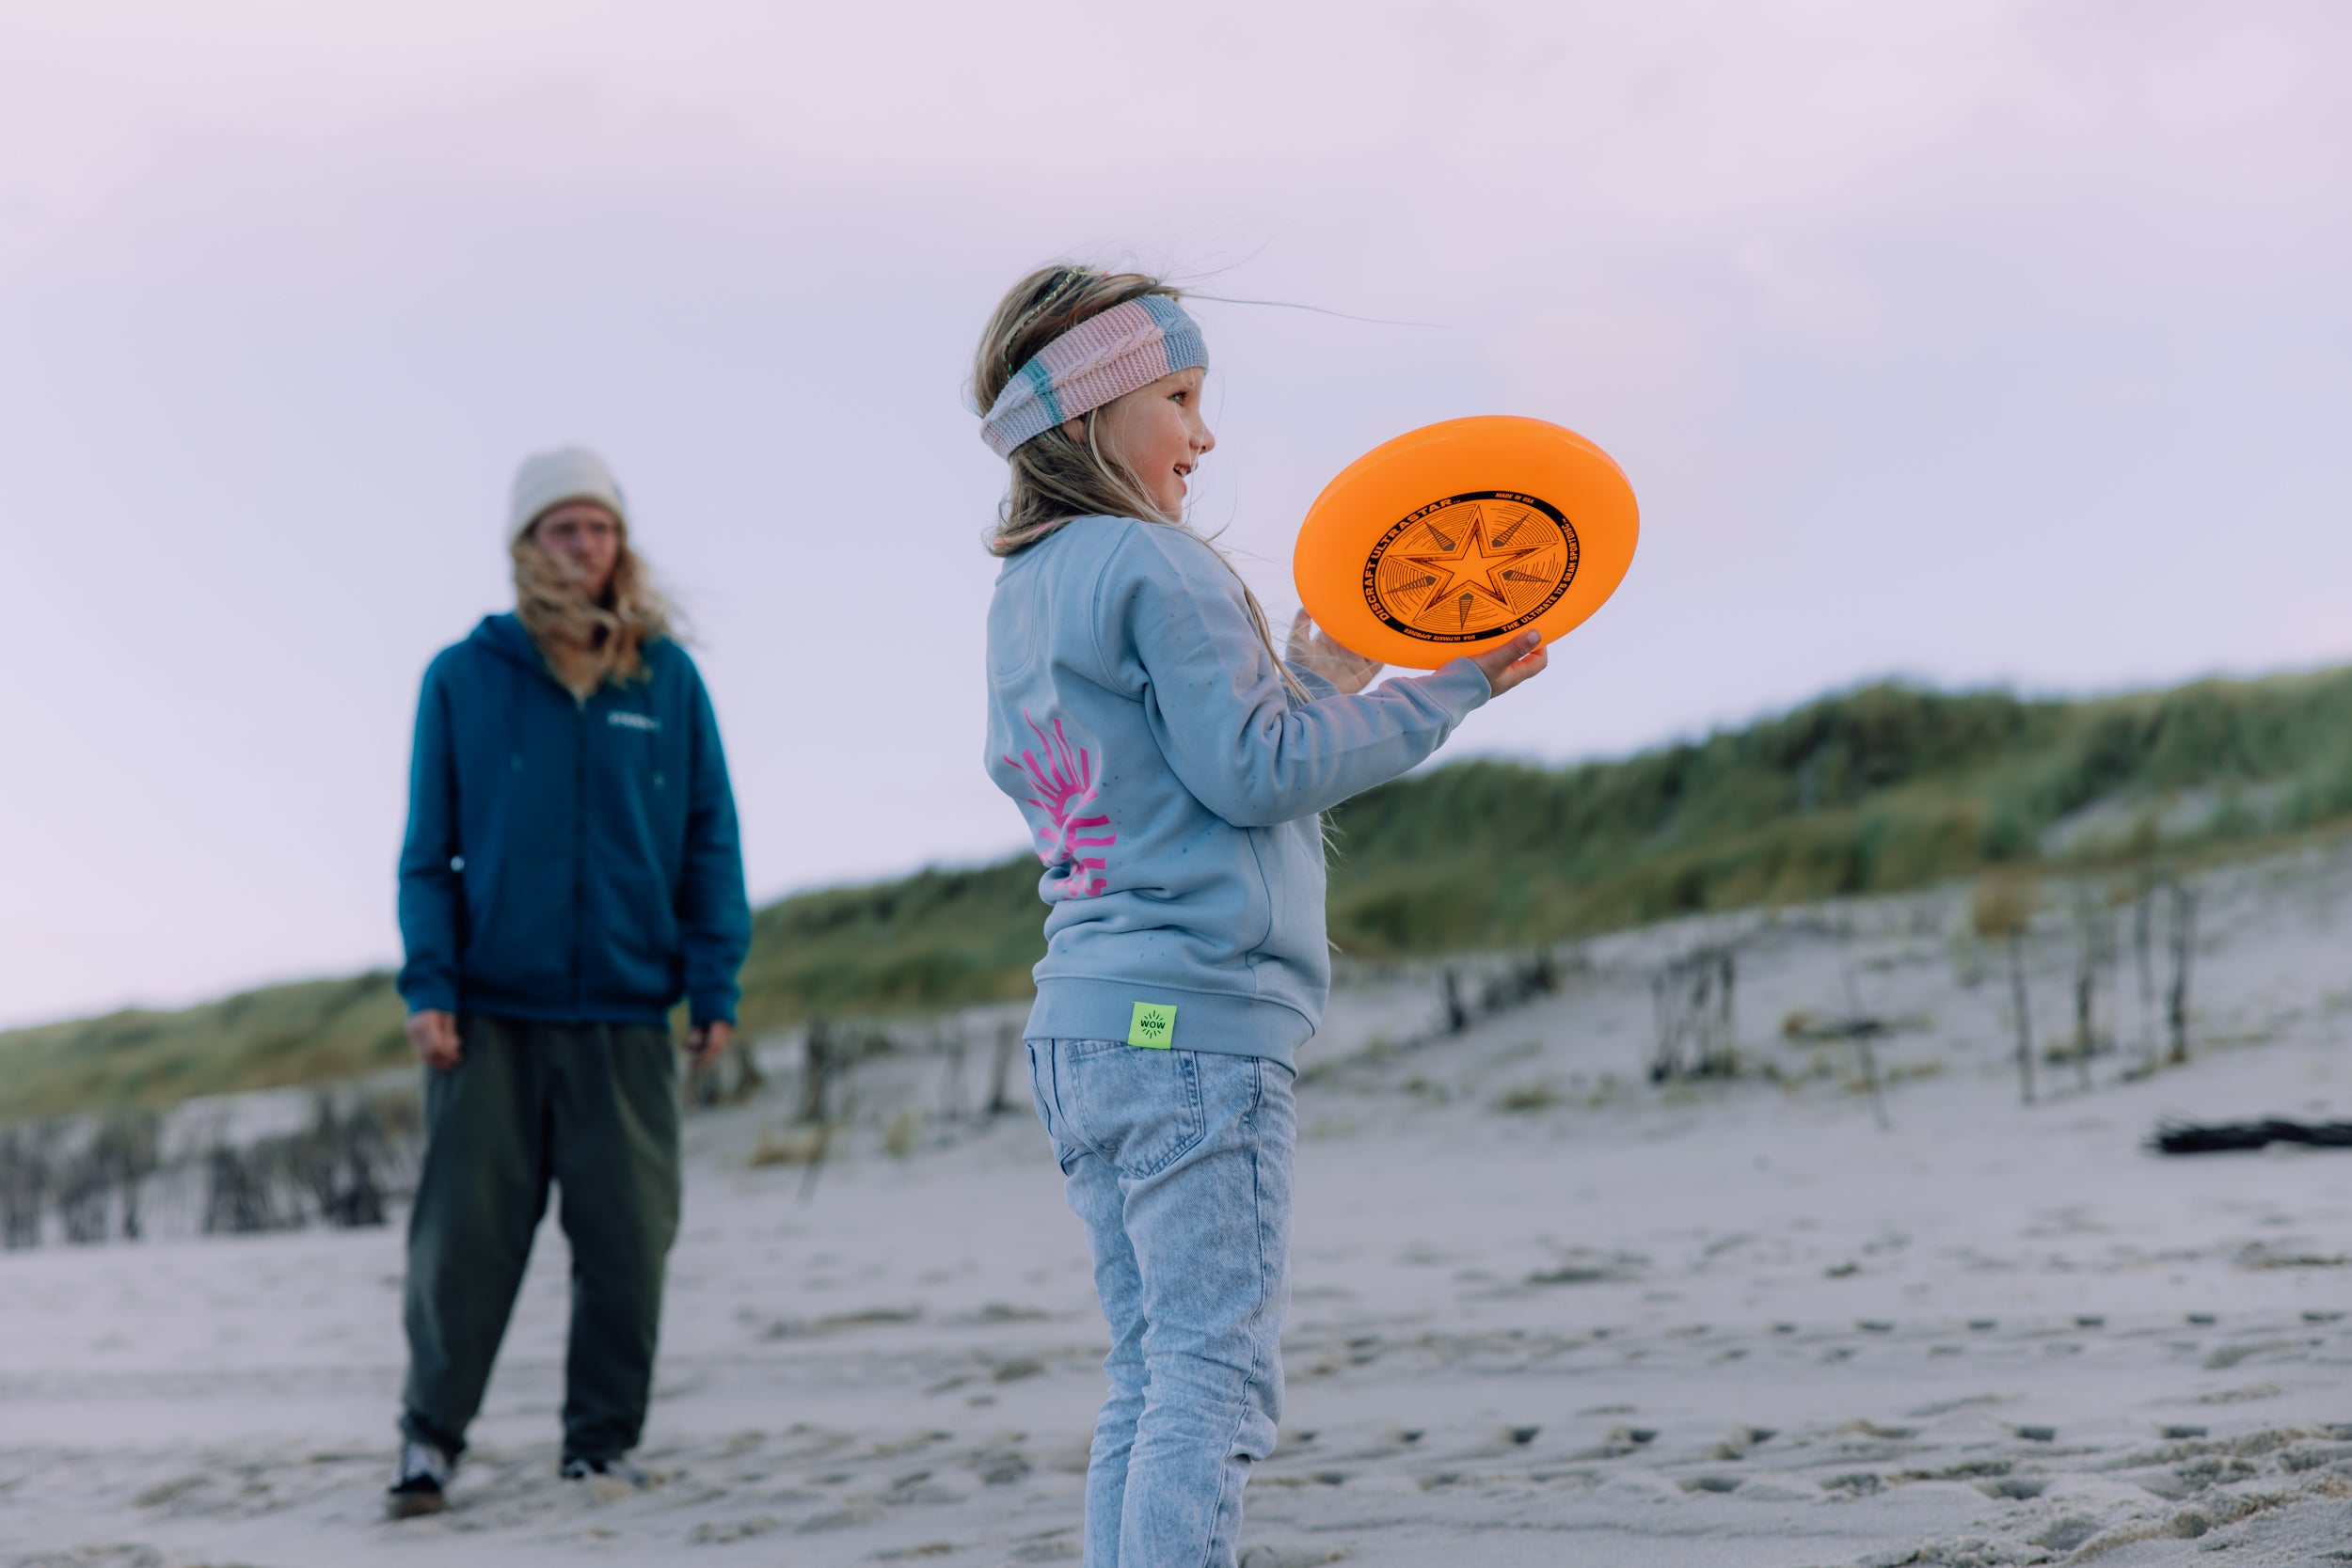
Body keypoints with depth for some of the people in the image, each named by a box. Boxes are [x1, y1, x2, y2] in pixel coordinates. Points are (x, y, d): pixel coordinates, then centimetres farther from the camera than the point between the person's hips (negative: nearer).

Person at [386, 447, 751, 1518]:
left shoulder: (666, 678, 5)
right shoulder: (464, 678, 2)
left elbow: (710, 841, 6)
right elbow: (429, 849, 3)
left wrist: (715, 986, 0)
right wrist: (428, 986, -5)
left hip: (626, 1016, 1)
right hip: (491, 1013, -1)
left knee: (628, 1240, 3)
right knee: (465, 1234, 0)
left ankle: (603, 1440, 16)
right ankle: (431, 1437, 12)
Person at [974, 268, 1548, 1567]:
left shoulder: (1025, 592, 18)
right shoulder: (1158, 567, -9)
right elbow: (1256, 774, -11)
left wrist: (1312, 677, 14)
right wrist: (1450, 690, -4)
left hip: (1082, 1027, 9)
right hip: (1196, 1024, -9)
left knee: (1151, 1380, 11)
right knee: (1215, 1377, -8)